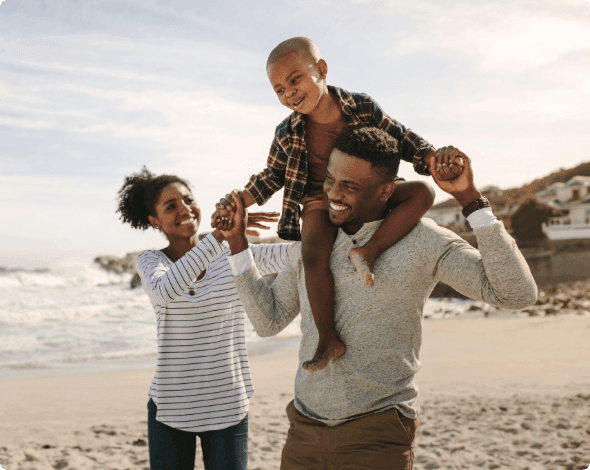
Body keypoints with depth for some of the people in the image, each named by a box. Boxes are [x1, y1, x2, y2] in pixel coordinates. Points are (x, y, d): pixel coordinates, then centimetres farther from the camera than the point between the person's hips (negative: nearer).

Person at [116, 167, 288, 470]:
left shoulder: (232, 256, 2)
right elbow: (165, 289, -25)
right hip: (170, 408, -1)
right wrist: (218, 235, -33)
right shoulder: (150, 262, -1)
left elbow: (288, 254, -13)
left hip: (228, 408, 1)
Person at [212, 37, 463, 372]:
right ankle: (329, 339, -24)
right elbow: (273, 176, 13)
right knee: (315, 253, -32)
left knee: (422, 192, -22)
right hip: (320, 202, -2)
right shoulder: (288, 134, -3)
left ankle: (369, 251, -31)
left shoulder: (362, 108, -5)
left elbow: (402, 140, 4)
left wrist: (435, 159, -12)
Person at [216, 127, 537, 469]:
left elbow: (517, 294, -15)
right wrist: (237, 240, 6)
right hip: (305, 429, 5)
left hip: (377, 437, -4)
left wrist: (469, 198, -21)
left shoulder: (422, 241, -7)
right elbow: (269, 320, 12)